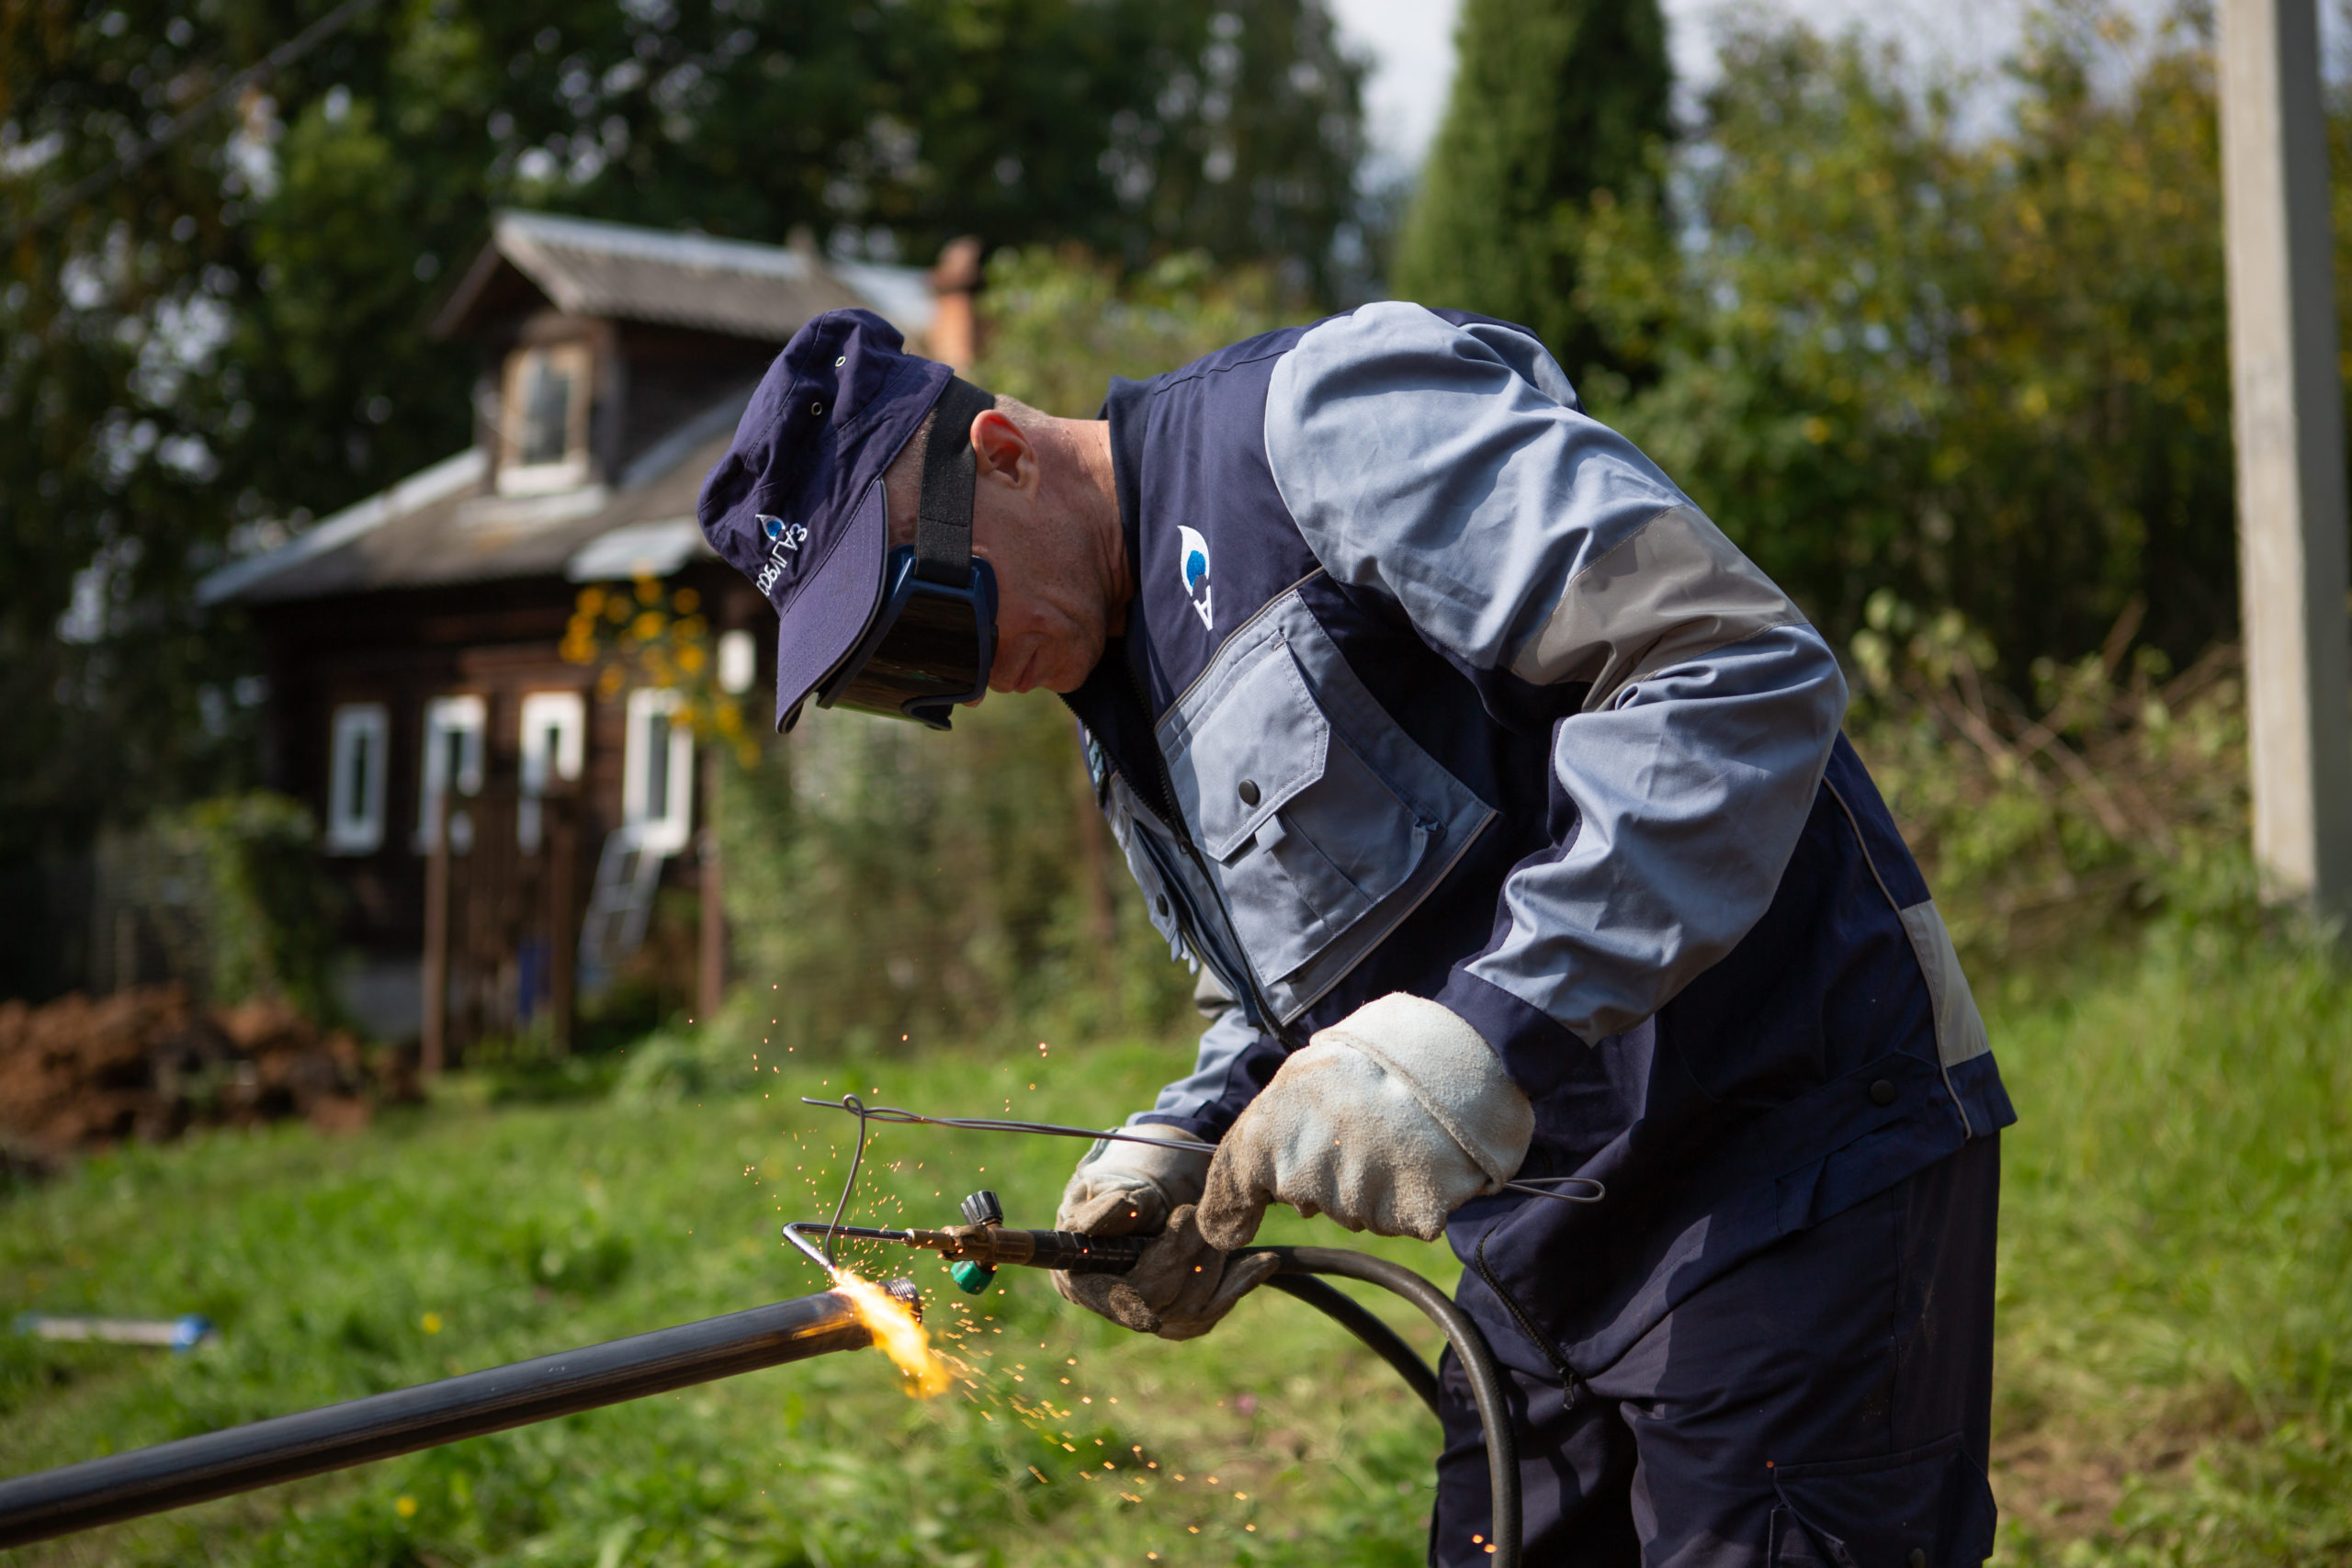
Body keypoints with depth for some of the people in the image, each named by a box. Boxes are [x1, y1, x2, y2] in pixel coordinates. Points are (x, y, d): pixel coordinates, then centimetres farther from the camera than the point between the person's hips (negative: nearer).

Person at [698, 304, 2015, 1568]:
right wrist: (1187, 1143, 2)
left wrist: (1478, 1040, -30)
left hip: (1798, 1152, -9)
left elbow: (1743, 669, -25)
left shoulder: (1318, 415, -15)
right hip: (1549, 1221, 9)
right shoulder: (1120, 704, 13)